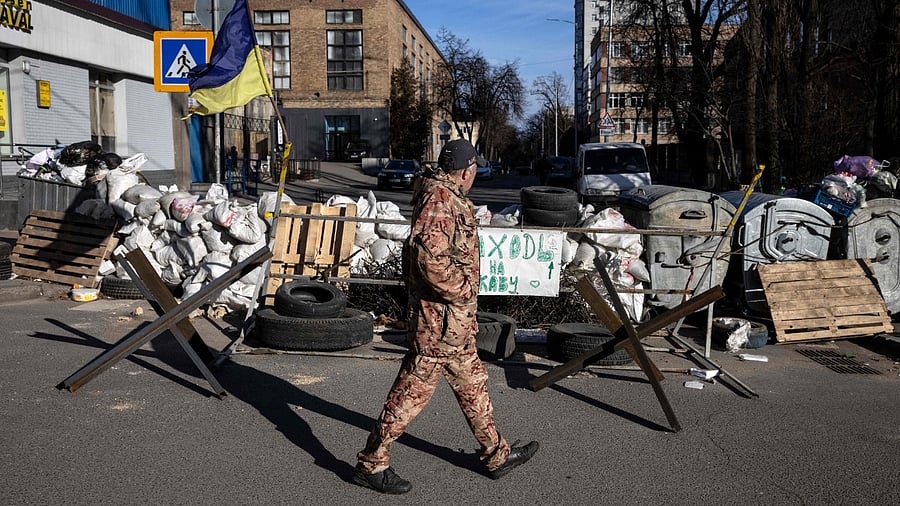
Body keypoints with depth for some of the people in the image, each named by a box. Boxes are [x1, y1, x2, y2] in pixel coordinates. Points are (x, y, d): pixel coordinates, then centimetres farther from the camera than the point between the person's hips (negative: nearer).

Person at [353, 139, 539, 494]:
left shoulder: (447, 197, 14)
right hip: (440, 316, -11)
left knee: (472, 383, 19)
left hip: (455, 320, 11)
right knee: (413, 389, -1)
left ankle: (496, 455, 34)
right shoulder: (440, 198, -19)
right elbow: (427, 254, -32)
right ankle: (371, 465, 11)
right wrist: (461, 290, -23)